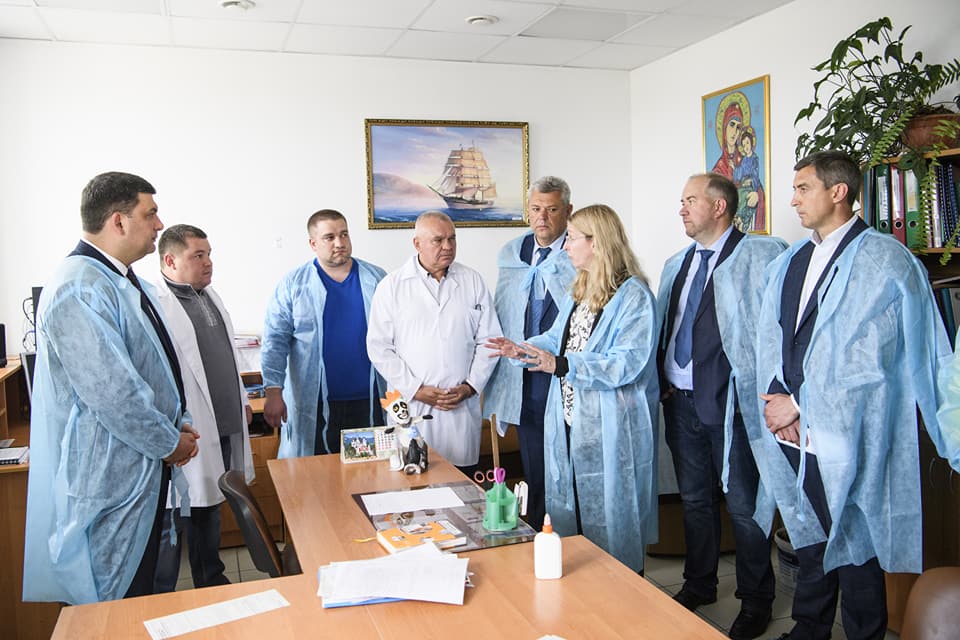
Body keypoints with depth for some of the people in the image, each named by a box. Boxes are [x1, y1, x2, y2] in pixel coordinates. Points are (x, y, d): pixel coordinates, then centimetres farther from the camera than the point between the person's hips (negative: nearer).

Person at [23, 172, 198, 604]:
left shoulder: (125, 282, 10)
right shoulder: (80, 289, -23)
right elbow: (111, 392, -26)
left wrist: (178, 424, 9)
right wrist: (170, 443, -13)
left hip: (145, 466, 10)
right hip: (109, 474, -10)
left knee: (141, 587, 21)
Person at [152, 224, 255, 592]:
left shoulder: (209, 296, 13)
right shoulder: (156, 303, -17)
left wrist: (242, 400, 23)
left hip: (223, 426, 9)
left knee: (210, 509, 22)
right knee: (173, 521, 3)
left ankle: (212, 583, 37)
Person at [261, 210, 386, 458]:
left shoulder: (377, 279, 6)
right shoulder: (293, 284, 1)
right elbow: (275, 341, -1)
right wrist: (274, 392, -10)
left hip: (369, 401, 2)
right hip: (315, 406, -2)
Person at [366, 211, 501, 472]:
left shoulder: (473, 281, 8)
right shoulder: (391, 286, 1)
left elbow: (488, 339, 8)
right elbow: (379, 347, -2)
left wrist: (471, 386, -3)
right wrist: (415, 389, -8)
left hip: (463, 406, 2)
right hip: (410, 405, -2)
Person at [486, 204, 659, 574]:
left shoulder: (633, 296, -16)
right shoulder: (579, 291, 14)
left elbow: (627, 363, -25)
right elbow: (558, 339, 21)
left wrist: (561, 365, -30)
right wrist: (520, 350, 4)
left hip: (609, 430, -9)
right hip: (569, 423, 9)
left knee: (609, 518, 4)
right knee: (568, 506, 18)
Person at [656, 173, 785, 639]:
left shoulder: (762, 256, -10)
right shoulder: (676, 265, 13)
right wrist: (663, 382, 9)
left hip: (731, 405, -7)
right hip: (681, 402, 7)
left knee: (744, 507, 6)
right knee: (695, 500, 20)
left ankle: (755, 601, 26)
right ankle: (698, 584, 38)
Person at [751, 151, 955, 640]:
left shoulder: (883, 261, -10)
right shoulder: (789, 264, 11)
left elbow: (868, 360, -16)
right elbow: (771, 339, 10)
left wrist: (798, 404, -13)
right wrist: (778, 397, -5)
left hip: (847, 435, -6)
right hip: (793, 433, 6)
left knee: (852, 546, 7)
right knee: (809, 536, 18)